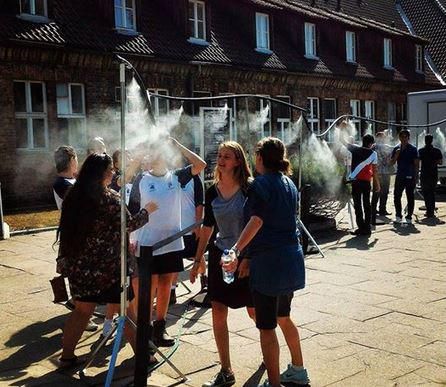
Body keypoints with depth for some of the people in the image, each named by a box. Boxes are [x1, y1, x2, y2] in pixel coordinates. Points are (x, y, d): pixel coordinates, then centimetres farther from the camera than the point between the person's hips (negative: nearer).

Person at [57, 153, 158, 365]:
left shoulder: (73, 196, 4)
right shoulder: (108, 198, -15)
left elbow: (70, 228, 12)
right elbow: (128, 224, -9)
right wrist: (147, 210, 6)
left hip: (78, 265, 6)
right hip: (106, 265, -6)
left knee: (82, 309, 18)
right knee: (126, 308, 9)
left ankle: (67, 355, 23)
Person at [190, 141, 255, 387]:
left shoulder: (249, 189, -11)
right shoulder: (212, 192, 3)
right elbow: (207, 227, 11)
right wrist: (198, 259, 12)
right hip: (219, 255, 4)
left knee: (254, 311, 10)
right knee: (218, 313, 1)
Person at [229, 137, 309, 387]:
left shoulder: (261, 184, -11)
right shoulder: (289, 184, 13)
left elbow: (257, 222, -23)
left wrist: (236, 251, -32)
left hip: (269, 262, -9)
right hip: (292, 258, 9)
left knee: (267, 326, 1)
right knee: (283, 317, 25)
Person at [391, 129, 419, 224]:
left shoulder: (413, 149, -2)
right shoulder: (396, 149, 7)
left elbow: (416, 164, -3)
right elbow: (392, 162, 6)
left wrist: (416, 177, -8)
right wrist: (396, 155, -11)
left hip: (410, 177, -3)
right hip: (399, 176, 3)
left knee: (410, 197, 2)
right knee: (397, 196, 5)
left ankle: (409, 217, 9)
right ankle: (398, 216, 17)